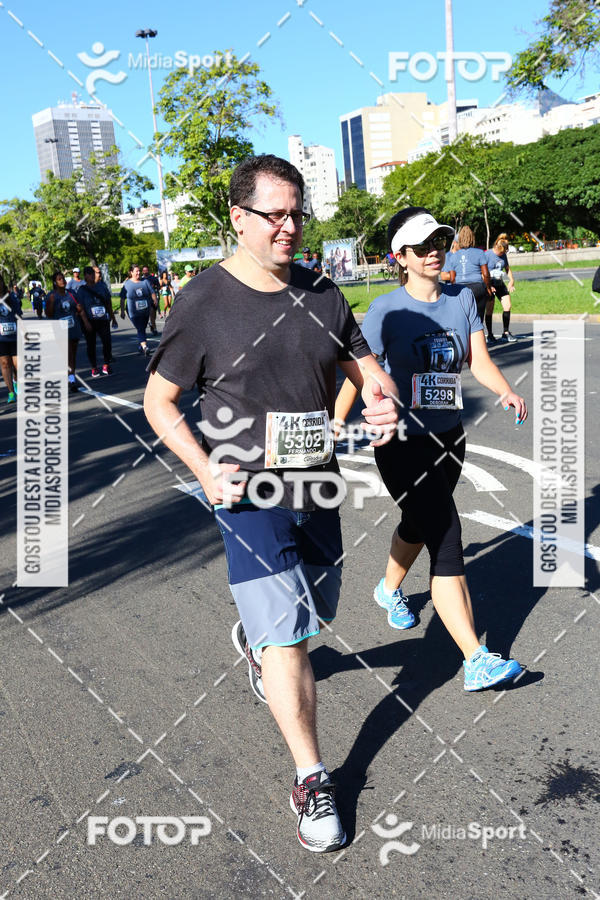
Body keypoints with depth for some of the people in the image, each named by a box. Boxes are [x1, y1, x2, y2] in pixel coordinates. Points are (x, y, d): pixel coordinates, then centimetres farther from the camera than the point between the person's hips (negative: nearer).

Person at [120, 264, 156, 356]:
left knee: (143, 329, 13)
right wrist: (122, 311, 1)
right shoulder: (127, 284, -2)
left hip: (146, 311, 4)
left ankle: (140, 346, 27)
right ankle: (144, 347, -26)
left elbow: (152, 294, 9)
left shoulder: (145, 282, 4)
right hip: (134, 313, -4)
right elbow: (122, 299, 2)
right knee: (140, 329, -13)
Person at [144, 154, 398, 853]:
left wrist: (383, 400, -11)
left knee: (314, 612, 23)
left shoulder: (320, 294, 4)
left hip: (318, 488, 6)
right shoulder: (203, 303, -10)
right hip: (250, 495, -5)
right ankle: (311, 781, 13)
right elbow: (158, 401, -4)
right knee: (288, 641, -5)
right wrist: (204, 468, -18)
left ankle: (253, 638, 56)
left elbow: (363, 365, 13)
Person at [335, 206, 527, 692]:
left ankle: (389, 588, 54)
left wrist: (507, 391, -21)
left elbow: (479, 359, -2)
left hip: (449, 437, 6)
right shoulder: (386, 310, -11)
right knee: (447, 541, -13)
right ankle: (477, 661, -11)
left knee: (419, 525, 24)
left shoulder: (463, 298, 4)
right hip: (402, 442, -6)